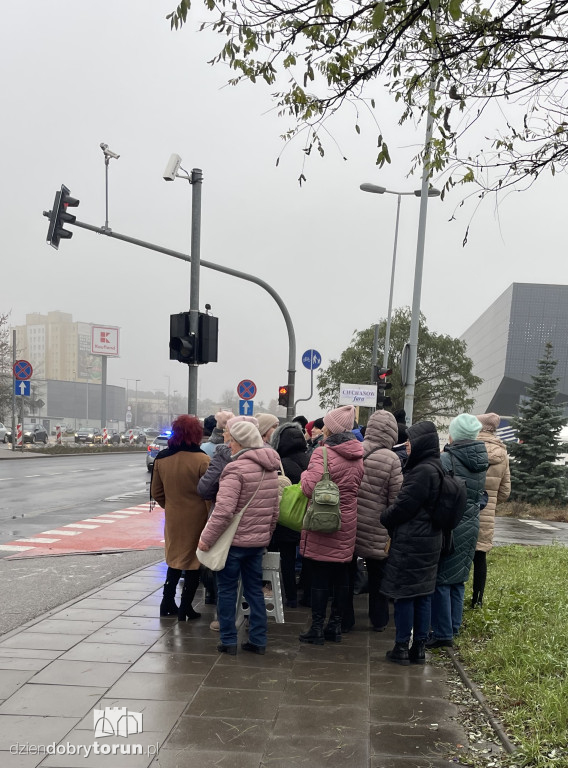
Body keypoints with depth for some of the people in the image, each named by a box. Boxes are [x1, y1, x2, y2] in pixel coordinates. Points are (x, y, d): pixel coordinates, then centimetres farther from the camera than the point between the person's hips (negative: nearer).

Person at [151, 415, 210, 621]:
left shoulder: (161, 459, -3)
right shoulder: (202, 460, -19)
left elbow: (156, 492, 6)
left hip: (173, 518, 5)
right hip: (196, 518, -4)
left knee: (174, 558, 21)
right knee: (193, 561, 10)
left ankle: (167, 603, 25)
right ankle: (185, 608, 15)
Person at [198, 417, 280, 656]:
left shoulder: (236, 468, -17)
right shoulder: (271, 468, 8)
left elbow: (223, 510, -25)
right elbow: (274, 510, 14)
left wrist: (207, 538, -18)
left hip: (233, 540, -7)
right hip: (258, 541, 7)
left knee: (227, 590, 7)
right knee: (255, 589, 15)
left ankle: (228, 641, 13)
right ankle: (258, 640, 19)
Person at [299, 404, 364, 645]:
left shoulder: (323, 453, -16)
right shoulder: (358, 455, 5)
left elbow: (310, 487, -22)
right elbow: (359, 487, 13)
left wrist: (305, 474, -3)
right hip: (347, 524, 6)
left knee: (319, 577, 2)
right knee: (341, 575, 13)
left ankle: (317, 629, 10)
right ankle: (335, 625, 23)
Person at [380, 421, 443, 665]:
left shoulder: (422, 471, -20)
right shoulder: (435, 468, 9)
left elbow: (402, 506, -18)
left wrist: (381, 519, -1)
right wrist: (388, 519, 13)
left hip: (410, 543, -9)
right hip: (428, 541, 9)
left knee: (404, 594, 1)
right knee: (422, 595, 13)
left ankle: (401, 648, 10)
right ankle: (418, 648, 21)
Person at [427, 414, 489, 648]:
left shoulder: (446, 460, -17)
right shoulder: (481, 461, 5)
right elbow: (479, 494, 14)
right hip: (471, 527, 7)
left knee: (441, 580, 2)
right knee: (458, 580, 16)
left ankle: (442, 634, 6)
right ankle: (453, 628, 25)